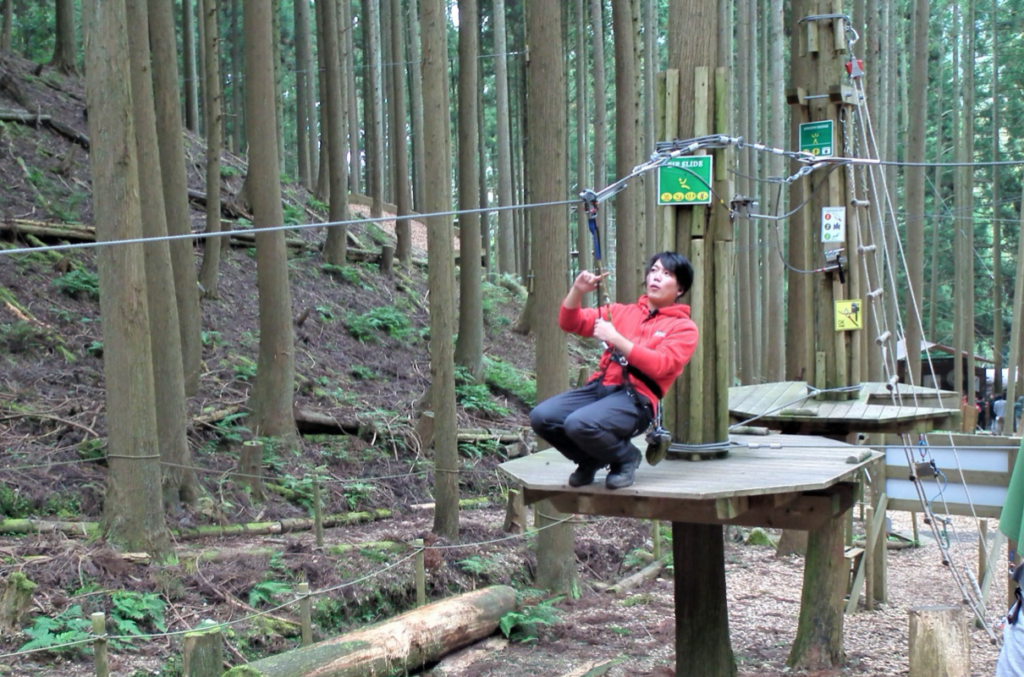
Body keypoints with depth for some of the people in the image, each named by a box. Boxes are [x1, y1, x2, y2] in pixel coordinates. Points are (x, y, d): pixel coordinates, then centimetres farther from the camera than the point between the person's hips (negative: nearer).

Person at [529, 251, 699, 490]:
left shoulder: (683, 327, 8)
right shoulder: (622, 311, 22)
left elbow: (660, 366, -10)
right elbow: (570, 323, 15)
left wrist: (616, 339, -15)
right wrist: (577, 291, -3)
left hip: (636, 398, -5)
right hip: (598, 387, 6)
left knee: (580, 424, -33)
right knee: (541, 417, -19)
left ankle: (626, 458, -1)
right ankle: (591, 460, 9)